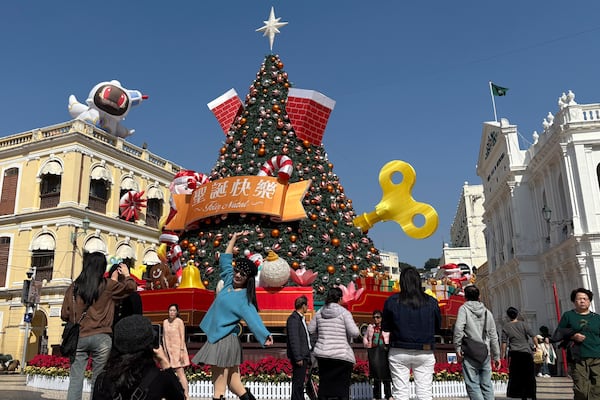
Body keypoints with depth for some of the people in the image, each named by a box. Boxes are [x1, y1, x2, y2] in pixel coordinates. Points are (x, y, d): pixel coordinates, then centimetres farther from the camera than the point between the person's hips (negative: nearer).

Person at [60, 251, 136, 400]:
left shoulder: (74, 287, 6)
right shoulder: (107, 285, -1)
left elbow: (64, 315, 9)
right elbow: (130, 287, 11)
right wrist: (126, 274, 29)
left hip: (79, 338, 2)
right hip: (101, 338, -2)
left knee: (75, 380, 2)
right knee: (98, 380, 5)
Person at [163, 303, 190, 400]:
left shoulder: (179, 321, -7)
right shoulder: (165, 322, 8)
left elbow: (182, 337, -9)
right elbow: (164, 337, 13)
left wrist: (182, 351, -14)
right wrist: (164, 350, 10)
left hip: (178, 349, -5)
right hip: (169, 351, 5)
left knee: (180, 373, -9)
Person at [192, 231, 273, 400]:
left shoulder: (244, 298, -11)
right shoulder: (229, 282, 9)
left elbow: (252, 317, -24)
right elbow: (225, 260, 21)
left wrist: (266, 335, -39)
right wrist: (234, 238, 21)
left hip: (225, 340, -8)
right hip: (217, 338, 8)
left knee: (219, 386, -6)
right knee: (234, 383, 10)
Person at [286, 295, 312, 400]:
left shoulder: (301, 318, 18)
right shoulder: (293, 318, -14)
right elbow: (293, 339, -20)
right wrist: (298, 358, -22)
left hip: (304, 356, 10)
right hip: (299, 357, -10)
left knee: (300, 382, 14)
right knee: (298, 382, -7)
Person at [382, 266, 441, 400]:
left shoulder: (392, 301, -7)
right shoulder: (431, 302, -3)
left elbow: (385, 327, 2)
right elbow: (437, 326, 9)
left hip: (399, 352, -1)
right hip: (425, 353, 1)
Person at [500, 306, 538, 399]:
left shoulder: (506, 327, 0)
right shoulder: (523, 324, 0)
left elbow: (504, 343, -3)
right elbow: (534, 336, -3)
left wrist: (503, 355, 2)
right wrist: (536, 346, 14)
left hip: (514, 354, -1)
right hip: (526, 353, 1)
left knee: (515, 377, 5)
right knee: (530, 377, 10)